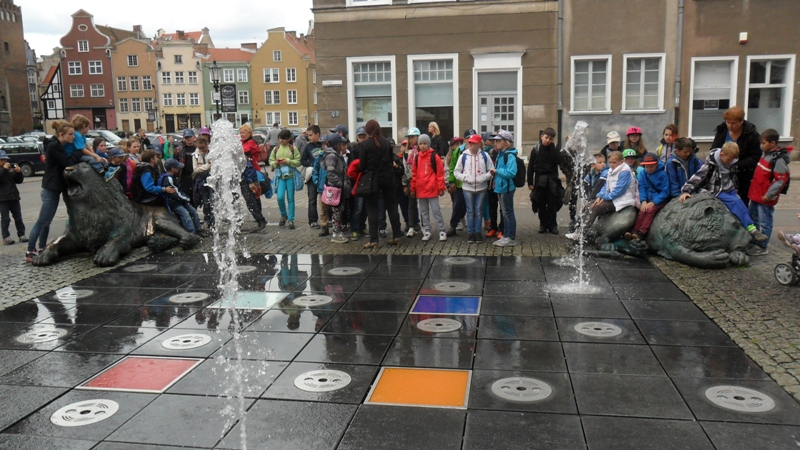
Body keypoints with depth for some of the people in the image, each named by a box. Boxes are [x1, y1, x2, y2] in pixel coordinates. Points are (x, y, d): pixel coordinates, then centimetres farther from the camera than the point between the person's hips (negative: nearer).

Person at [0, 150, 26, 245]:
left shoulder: (11, 168, 11)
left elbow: (19, 181, 11)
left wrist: (18, 172, -5)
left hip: (14, 197, 4)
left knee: (18, 217, 7)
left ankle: (21, 235, 14)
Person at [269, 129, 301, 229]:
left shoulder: (293, 149, -1)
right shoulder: (276, 149, 7)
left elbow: (298, 162, -5)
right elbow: (271, 161, 11)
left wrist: (287, 161, -17)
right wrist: (275, 163, -10)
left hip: (290, 175, -2)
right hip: (280, 175, 2)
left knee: (290, 198, 4)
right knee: (280, 197, -7)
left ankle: (291, 219, 12)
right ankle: (284, 215, 18)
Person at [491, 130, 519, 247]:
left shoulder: (510, 155, -17)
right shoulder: (500, 154, 11)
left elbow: (511, 173, -25)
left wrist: (497, 170, -18)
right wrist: (496, 174, 4)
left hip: (507, 188, -9)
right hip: (500, 187, 9)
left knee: (508, 213, -2)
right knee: (505, 213, 16)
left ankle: (511, 238, 7)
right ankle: (506, 236, 25)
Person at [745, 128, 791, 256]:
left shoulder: (778, 159, -18)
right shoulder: (766, 154, 9)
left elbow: (782, 180, -20)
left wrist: (769, 194, -21)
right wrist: (754, 189, 17)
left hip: (766, 198, -10)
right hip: (756, 195, 10)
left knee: (765, 222, 1)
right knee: (752, 219, 20)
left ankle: (762, 247, 10)